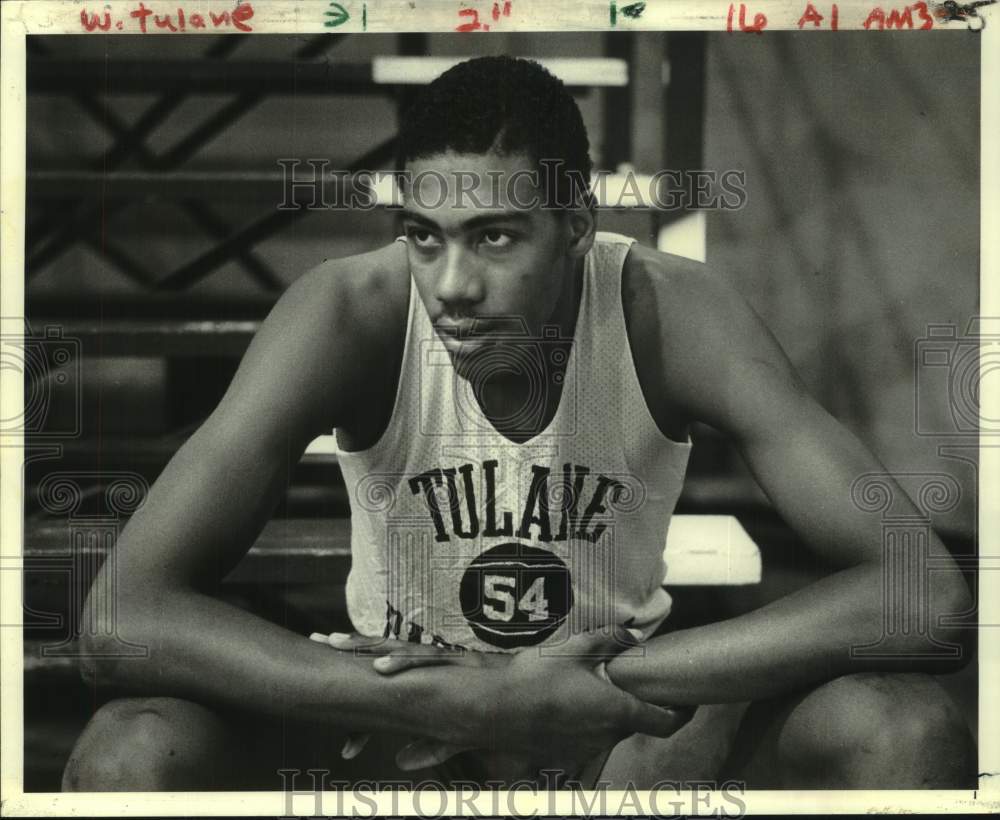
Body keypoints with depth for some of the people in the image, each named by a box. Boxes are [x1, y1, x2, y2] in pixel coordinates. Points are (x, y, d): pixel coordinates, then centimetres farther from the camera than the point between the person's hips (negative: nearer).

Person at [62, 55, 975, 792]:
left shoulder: (672, 312, -24)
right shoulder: (347, 315, -25)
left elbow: (926, 591, -31)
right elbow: (125, 613, -33)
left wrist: (591, 685, -38)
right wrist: (468, 704, -41)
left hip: (625, 694, 1)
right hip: (404, 695, 0)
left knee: (909, 729, -27)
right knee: (128, 755, -30)